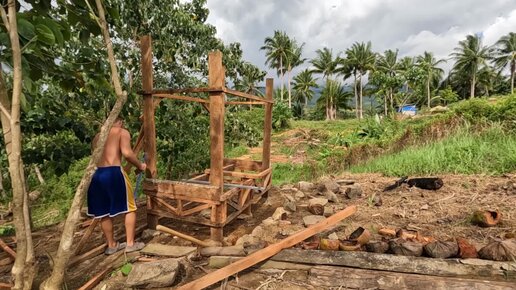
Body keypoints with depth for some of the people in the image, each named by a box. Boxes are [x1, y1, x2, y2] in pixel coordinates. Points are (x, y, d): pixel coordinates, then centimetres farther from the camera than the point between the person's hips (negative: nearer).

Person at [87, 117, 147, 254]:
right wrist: (139, 165, 3)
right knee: (130, 208, 8)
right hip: (114, 172, -6)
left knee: (104, 212, 16)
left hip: (96, 174, 6)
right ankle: (130, 243, 12)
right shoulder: (122, 132, 6)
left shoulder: (97, 136, 24)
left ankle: (111, 245, 28)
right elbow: (127, 153, -10)